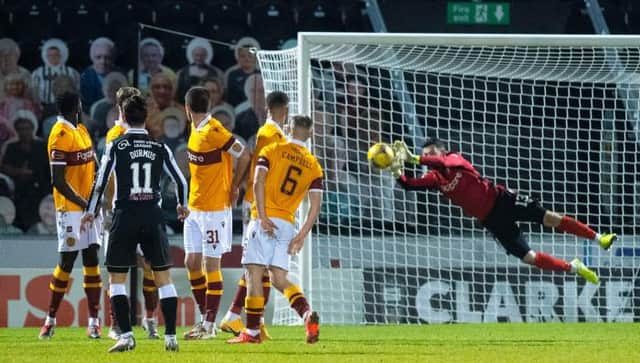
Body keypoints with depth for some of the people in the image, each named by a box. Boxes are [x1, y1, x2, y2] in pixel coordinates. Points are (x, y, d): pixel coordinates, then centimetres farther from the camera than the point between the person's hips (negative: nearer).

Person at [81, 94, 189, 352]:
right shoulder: (160, 148, 6)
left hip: (125, 217, -2)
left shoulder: (116, 146, -3)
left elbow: (100, 182, -4)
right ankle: (170, 336, 4)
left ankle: (126, 336, -7)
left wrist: (91, 211, 11)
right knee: (163, 278, 9)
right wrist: (182, 206, 33)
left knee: (116, 278, 6)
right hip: (153, 217, 2)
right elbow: (180, 181, 13)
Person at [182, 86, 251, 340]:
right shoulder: (196, 130, 8)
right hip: (194, 208, 8)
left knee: (211, 264, -3)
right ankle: (205, 318, 18)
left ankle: (210, 325, 1)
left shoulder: (213, 131, -17)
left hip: (214, 209, -8)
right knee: (191, 262, 9)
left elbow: (244, 156, -15)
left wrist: (233, 188, -6)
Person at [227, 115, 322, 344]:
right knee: (279, 280, 9)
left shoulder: (272, 151, 3)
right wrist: (302, 235, 5)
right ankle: (308, 315, -14)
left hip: (265, 221, -4)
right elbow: (315, 206, 5)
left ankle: (252, 332, -3)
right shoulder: (314, 166, 13)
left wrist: (263, 218, -14)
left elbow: (258, 182, -11)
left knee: (254, 274, -2)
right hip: (287, 225, 4)